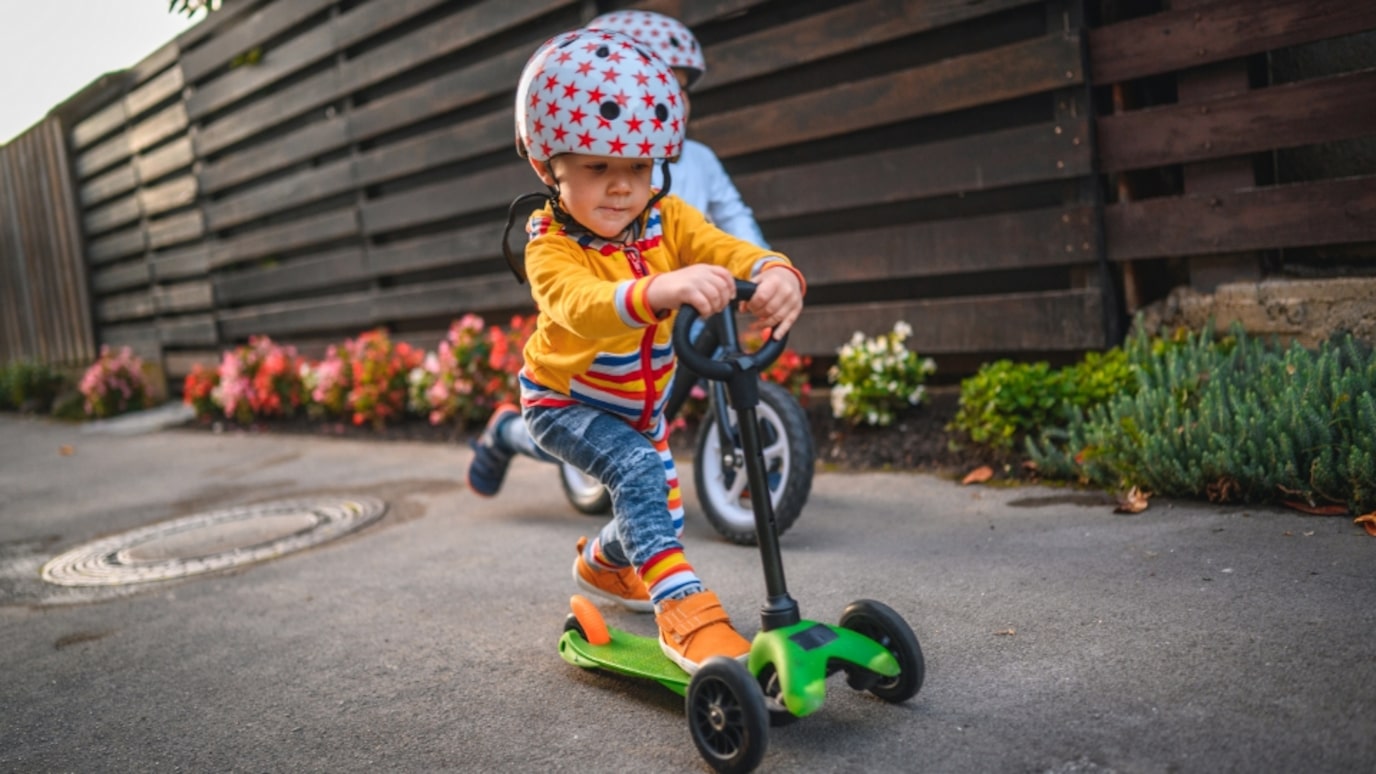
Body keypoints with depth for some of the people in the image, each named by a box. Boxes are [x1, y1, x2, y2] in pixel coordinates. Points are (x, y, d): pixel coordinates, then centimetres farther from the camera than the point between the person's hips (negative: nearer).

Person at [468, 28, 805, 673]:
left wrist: (776, 274, -56)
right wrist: (658, 291, -71)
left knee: (659, 513, 14)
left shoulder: (668, 220, -16)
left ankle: (601, 562, 47)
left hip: (639, 404, 6)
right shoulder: (550, 248, -29)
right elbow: (581, 307, -51)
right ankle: (684, 611, -29)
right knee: (639, 472, -32)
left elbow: (730, 253, -32)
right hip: (565, 401, -5)